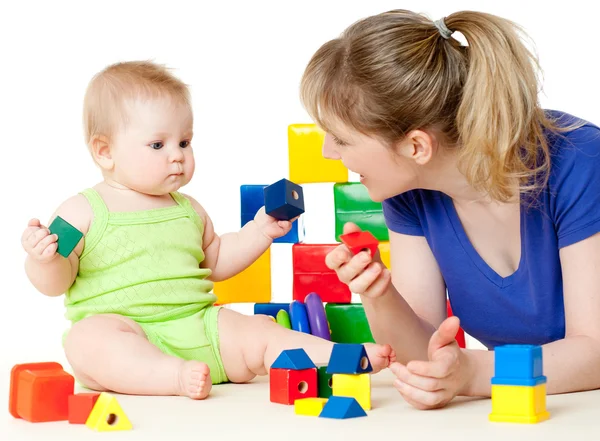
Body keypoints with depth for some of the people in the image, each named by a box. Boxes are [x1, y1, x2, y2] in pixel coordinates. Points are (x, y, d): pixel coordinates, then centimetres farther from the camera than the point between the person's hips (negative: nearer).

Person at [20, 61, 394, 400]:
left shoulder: (188, 210, 19)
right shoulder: (83, 211, 3)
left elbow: (215, 263, 31)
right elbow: (56, 282, 1)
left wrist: (259, 232, 20)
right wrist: (44, 259, -21)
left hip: (197, 327, 5)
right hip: (124, 333, -4)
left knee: (259, 332, -16)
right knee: (88, 340, -37)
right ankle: (177, 377, -50)